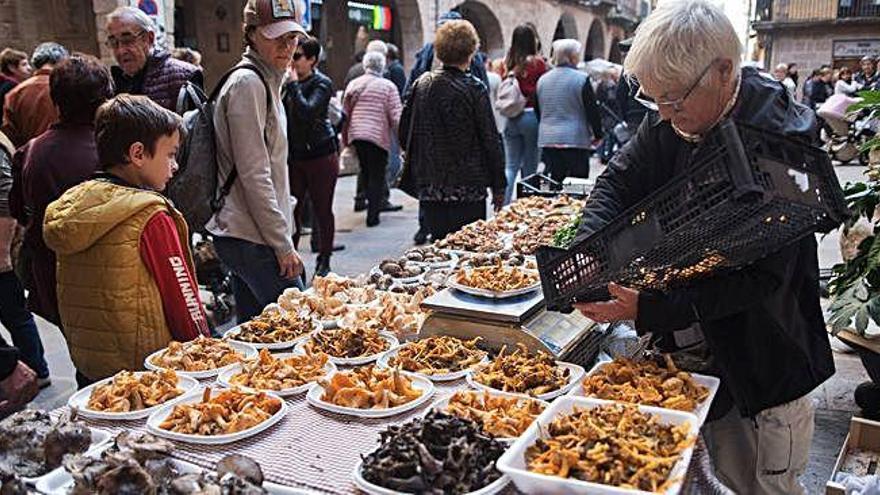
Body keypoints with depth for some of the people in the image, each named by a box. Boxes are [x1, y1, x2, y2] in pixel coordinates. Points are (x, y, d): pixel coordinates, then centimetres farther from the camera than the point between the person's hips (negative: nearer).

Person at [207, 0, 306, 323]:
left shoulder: (266, 81, 17)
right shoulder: (247, 84, -13)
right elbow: (254, 176, -19)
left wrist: (282, 239, 20)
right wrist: (284, 246, -17)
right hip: (252, 239, -10)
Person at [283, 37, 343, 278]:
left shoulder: (322, 83, -8)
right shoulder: (288, 82, 8)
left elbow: (307, 111, -24)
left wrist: (294, 84, -17)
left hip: (321, 155, -5)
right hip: (294, 156, 5)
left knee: (322, 209, 5)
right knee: (292, 208, 3)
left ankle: (324, 262, 17)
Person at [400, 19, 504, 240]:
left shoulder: (421, 85, 4)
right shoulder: (474, 89, -10)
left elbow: (404, 136, 9)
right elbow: (490, 139, -8)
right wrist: (498, 186, 0)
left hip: (430, 187, 5)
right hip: (468, 188, -4)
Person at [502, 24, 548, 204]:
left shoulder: (508, 62, 3)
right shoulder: (538, 62, -7)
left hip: (511, 118, 3)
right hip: (531, 116, -3)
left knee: (511, 165, 7)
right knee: (529, 167, 5)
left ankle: (503, 203, -5)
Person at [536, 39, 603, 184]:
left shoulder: (542, 80, 9)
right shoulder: (581, 79, -8)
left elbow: (537, 111, 17)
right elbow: (592, 110, -5)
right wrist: (598, 134, 8)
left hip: (547, 140, 5)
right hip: (575, 139, -5)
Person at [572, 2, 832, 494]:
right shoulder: (669, 122, -6)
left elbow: (763, 278, -26)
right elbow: (619, 182, 3)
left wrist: (649, 307, -33)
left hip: (768, 365, -5)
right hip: (693, 343, 5)